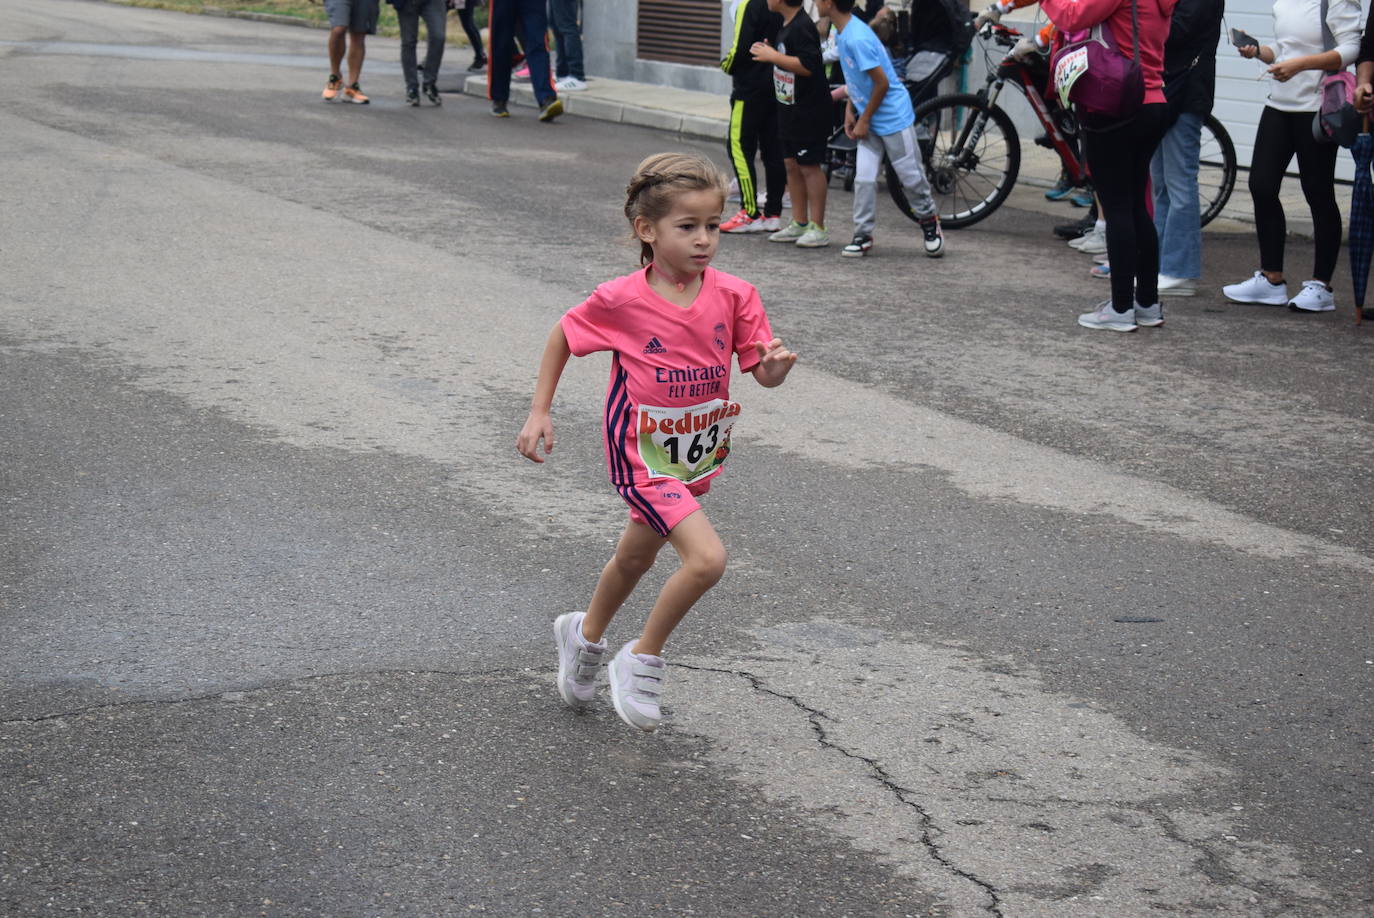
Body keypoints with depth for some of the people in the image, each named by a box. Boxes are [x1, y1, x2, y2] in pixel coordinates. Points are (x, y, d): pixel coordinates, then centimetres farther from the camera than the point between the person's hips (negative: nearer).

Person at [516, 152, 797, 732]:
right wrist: (539, 413, -2)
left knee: (636, 556, 26)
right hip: (643, 453, -5)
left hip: (698, 451, 5)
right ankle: (642, 659, 1)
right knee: (707, 558, -22)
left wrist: (775, 365, -31)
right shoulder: (621, 300, -17)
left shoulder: (733, 296, -10)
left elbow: (763, 373, -8)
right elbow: (562, 335, 0)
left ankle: (585, 636, 54)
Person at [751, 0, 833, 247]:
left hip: (809, 112, -10)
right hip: (791, 109, 10)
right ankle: (799, 223, 20)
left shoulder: (802, 27, -19)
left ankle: (818, 228, 2)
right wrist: (770, 53, 8)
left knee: (809, 166, -5)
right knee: (792, 164, 12)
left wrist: (773, 56, -22)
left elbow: (808, 65, -28)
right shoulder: (787, 25, 12)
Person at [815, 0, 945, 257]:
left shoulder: (857, 39, -26)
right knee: (864, 179, 1)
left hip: (893, 119, -8)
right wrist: (850, 109, 8)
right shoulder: (844, 34, 3)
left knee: (910, 178, 4)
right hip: (869, 122, 8)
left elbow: (882, 82, -23)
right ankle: (863, 235, 6)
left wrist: (864, 120, -15)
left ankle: (930, 222, 23)